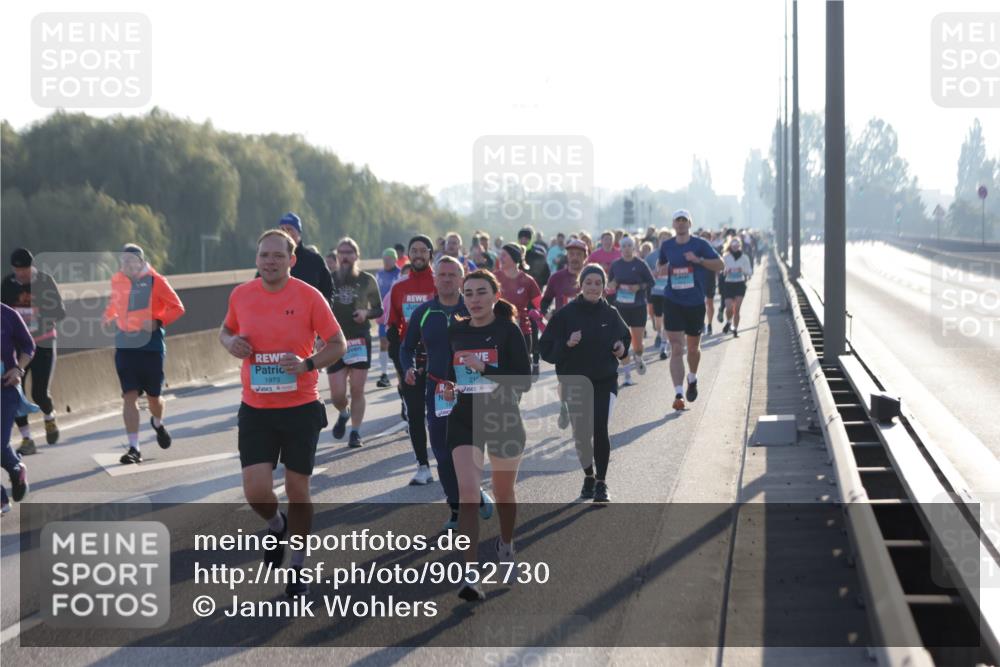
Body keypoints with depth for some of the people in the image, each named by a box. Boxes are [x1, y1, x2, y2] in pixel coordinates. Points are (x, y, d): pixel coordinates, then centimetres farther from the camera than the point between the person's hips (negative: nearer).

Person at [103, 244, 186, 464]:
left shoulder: (155, 281, -7)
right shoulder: (117, 281, 5)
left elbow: (177, 307, -5)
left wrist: (158, 322, -17)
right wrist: (109, 317, 10)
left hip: (151, 345, -2)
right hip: (125, 346, 2)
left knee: (153, 396, 9)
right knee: (130, 396, -8)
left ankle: (158, 424, 44)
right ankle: (134, 448, -9)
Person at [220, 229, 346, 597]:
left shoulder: (309, 296, -8)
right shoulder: (241, 295, 1)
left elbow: (338, 344, -3)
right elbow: (226, 330, 19)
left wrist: (308, 364, -20)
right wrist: (230, 342, -5)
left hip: (300, 406, -2)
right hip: (255, 409, 2)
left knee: (298, 490, 6)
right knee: (256, 491, -8)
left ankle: (298, 565, 25)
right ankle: (277, 525, 28)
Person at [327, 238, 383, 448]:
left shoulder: (367, 280, 3)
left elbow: (379, 309, 9)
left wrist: (366, 313, -12)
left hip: (360, 340, 0)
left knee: (357, 390, -1)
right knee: (337, 394, -3)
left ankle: (355, 432, 10)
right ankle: (343, 414, 29)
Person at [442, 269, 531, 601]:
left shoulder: (508, 331, -8)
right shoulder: (456, 331, 5)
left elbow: (524, 381, -14)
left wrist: (484, 369, -24)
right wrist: (449, 387, -2)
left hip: (503, 420, -2)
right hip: (464, 420, 2)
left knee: (503, 492, 17)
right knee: (468, 492, -15)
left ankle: (506, 544, 47)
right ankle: (470, 573, -19)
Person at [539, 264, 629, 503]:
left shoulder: (611, 314, 2)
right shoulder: (566, 314, -5)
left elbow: (625, 337, 20)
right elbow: (546, 349, -5)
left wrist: (622, 349, -2)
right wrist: (566, 344, -22)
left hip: (605, 381, 0)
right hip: (575, 382, 0)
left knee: (600, 428, -16)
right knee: (581, 433, 8)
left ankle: (601, 482, -8)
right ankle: (589, 476, 33)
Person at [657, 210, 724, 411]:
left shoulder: (700, 244, -2)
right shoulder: (666, 246, 6)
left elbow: (720, 264, -4)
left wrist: (698, 260, -17)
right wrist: (663, 270, -4)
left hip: (695, 303, 0)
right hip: (673, 302, 0)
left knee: (693, 347, 15)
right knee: (676, 348, -9)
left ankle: (692, 379, 44)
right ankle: (678, 394, -13)